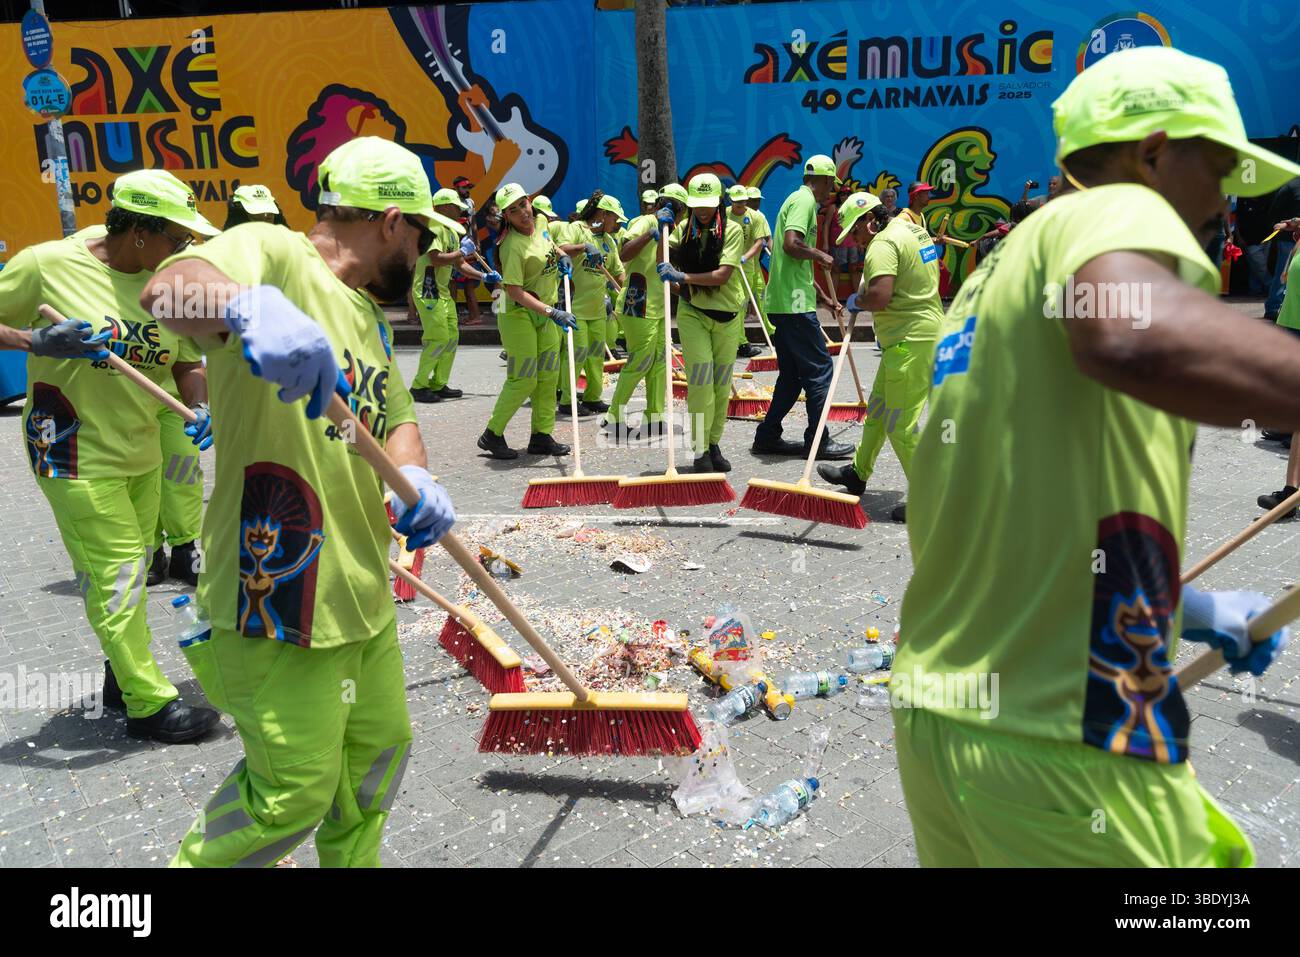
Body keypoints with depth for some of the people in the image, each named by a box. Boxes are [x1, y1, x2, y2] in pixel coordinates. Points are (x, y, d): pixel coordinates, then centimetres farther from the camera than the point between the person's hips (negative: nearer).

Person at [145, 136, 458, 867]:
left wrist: (415, 478, -6)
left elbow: (397, 417, 17)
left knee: (380, 753, 22)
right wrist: (250, 305, -56)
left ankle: (353, 862, 46)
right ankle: (198, 862, 33)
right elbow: (169, 289, -33)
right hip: (281, 598, -9)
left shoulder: (369, 317, 14)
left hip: (365, 592, 9)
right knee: (295, 794, 5)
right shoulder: (274, 252, -13)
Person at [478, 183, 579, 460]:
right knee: (523, 380, -8)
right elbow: (514, 291, -29)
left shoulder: (541, 222, 0)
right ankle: (492, 435, 7)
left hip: (545, 311, 8)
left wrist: (561, 255, 5)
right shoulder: (512, 246, -24)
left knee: (548, 375, 9)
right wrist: (553, 313, -35)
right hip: (518, 314, -8)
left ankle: (541, 436, 18)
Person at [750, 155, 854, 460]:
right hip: (794, 304, -10)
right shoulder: (805, 200, -8)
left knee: (792, 374, 14)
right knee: (819, 369, -4)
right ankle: (817, 441, 2)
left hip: (782, 303, 10)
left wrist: (823, 297, 28)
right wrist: (820, 255, -7)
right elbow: (791, 244, -25)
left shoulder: (798, 199, 23)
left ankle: (767, 437, 16)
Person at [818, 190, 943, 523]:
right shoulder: (913, 229, 15)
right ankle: (858, 473, 38)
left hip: (909, 343, -11)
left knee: (900, 425, -6)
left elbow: (880, 296, -30)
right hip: (925, 331, 11)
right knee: (877, 409, 22)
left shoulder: (883, 243, -16)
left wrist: (856, 301, -8)